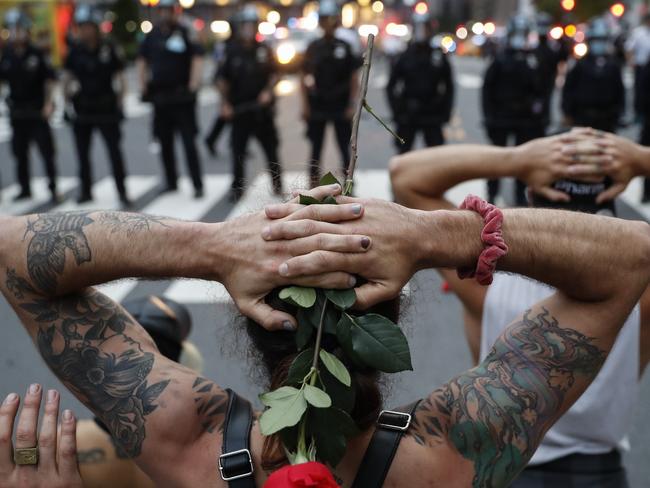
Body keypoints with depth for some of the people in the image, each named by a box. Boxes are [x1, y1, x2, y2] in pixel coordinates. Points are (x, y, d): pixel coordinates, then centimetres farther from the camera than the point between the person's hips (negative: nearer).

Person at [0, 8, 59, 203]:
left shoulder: (37, 54, -6)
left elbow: (49, 79, -3)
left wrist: (48, 103, -7)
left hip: (37, 112, -4)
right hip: (17, 112, 4)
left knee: (47, 152, -2)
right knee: (20, 153, 10)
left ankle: (53, 189, 5)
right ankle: (25, 189, 22)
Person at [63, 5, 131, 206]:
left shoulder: (109, 50, -5)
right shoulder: (75, 50, 2)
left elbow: (120, 76, 0)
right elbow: (67, 76, 10)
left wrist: (119, 101, -3)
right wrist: (68, 95, 4)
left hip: (106, 109, -3)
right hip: (82, 110, 3)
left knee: (114, 150, -4)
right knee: (82, 152, 9)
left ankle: (122, 191, 4)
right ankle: (86, 191, 21)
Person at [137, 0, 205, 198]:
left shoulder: (185, 33, -5)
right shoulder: (152, 35, 10)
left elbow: (197, 58, -10)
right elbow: (142, 60, 19)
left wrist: (194, 83, -18)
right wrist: (143, 84, 10)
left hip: (182, 97, -5)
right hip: (159, 98, 5)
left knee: (189, 142, -8)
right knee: (165, 143, 11)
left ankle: (198, 185, -5)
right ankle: (171, 182, 22)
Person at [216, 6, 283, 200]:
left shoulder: (264, 50, 4)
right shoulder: (231, 51, 0)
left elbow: (274, 74, 10)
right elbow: (222, 79, 3)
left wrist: (268, 91, -8)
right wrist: (225, 103, -4)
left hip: (262, 107, 1)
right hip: (239, 109, -1)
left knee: (271, 148, 6)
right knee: (238, 151, 3)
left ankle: (278, 186, 16)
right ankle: (237, 189, 12)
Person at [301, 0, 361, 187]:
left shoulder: (344, 47, 1)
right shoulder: (313, 48, 3)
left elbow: (354, 77, 2)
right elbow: (304, 77, 4)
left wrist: (351, 105, -5)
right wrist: (305, 105, -3)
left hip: (341, 107, -1)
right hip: (317, 106, 1)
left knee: (345, 150, 4)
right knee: (316, 150, 7)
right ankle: (314, 189, 15)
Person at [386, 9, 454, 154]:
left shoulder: (439, 57, 4)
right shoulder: (405, 57, 4)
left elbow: (449, 87, 8)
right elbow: (391, 86, 7)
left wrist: (445, 112, 1)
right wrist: (397, 110, -2)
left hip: (432, 116, 0)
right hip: (407, 117, 0)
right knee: (403, 153, 6)